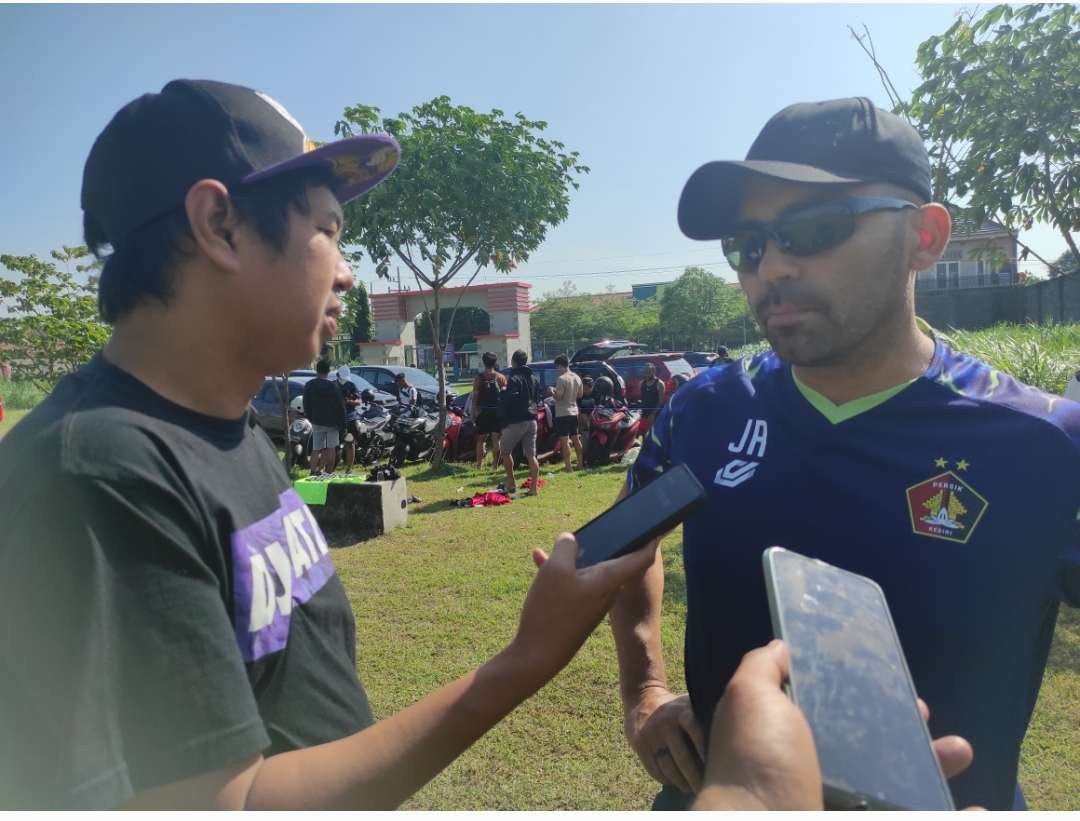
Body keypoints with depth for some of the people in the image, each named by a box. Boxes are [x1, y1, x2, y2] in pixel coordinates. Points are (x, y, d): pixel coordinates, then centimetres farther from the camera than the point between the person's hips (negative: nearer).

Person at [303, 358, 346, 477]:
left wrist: (310, 418, 17)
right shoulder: (334, 386, -10)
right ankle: (329, 472, 8)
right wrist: (341, 422, 0)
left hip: (317, 422, 2)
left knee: (316, 449, 5)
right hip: (332, 422, -2)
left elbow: (306, 405, 5)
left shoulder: (309, 385, -1)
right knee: (331, 448, 6)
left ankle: (313, 471, -6)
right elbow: (340, 406, -9)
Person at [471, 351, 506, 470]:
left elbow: (474, 396, -4)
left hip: (482, 412, 0)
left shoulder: (479, 377, -1)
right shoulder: (501, 377, 0)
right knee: (496, 439, 3)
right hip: (497, 411, 0)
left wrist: (474, 411, 1)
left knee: (481, 439, 10)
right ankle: (495, 465, 1)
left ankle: (479, 465, 9)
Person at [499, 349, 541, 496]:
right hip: (532, 420, 6)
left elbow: (509, 401, -17)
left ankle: (511, 483, 11)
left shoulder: (514, 379, -12)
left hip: (517, 421, -6)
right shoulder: (534, 378, 11)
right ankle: (534, 488, 3)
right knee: (531, 455, 6)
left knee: (505, 450, 11)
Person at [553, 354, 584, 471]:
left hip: (562, 413, -8)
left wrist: (552, 392, -1)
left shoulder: (561, 379, -18)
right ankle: (580, 463, 23)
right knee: (575, 438, 16)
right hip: (574, 412, 8)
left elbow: (558, 397, -20)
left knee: (564, 440, -6)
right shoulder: (577, 377, 7)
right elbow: (580, 394, 14)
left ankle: (568, 466, -6)